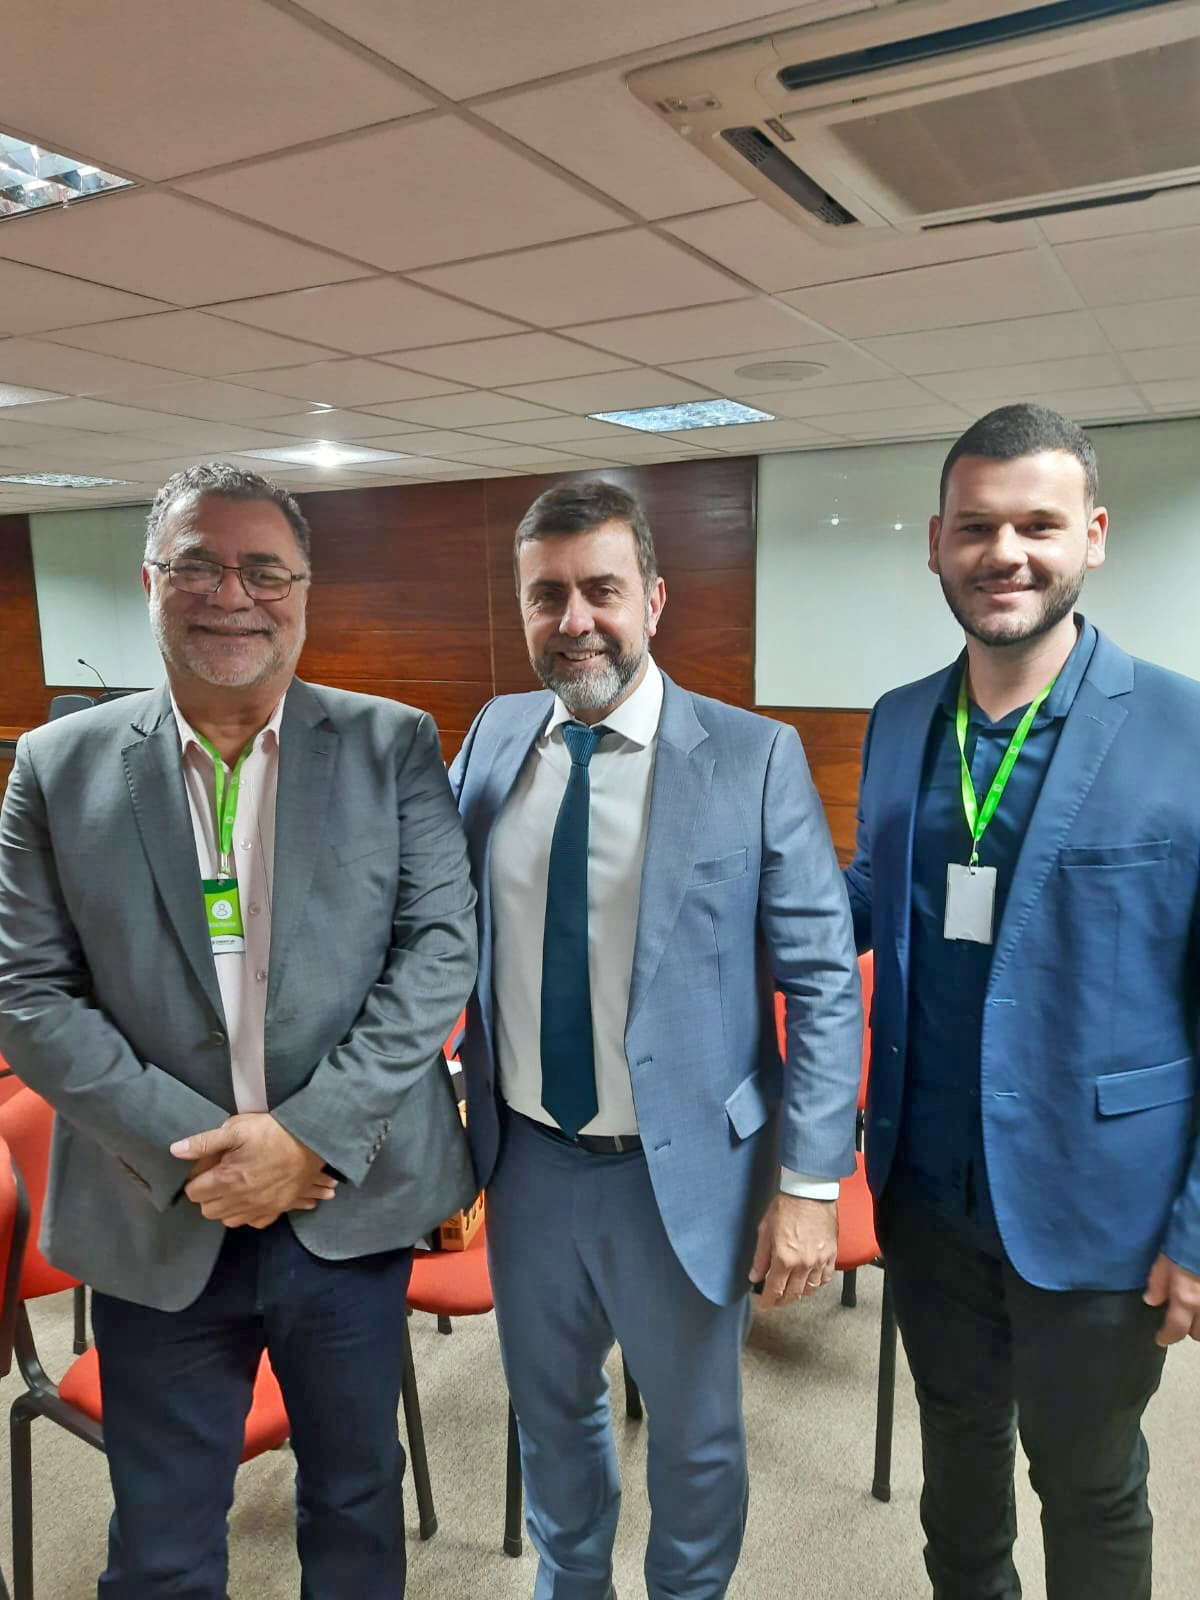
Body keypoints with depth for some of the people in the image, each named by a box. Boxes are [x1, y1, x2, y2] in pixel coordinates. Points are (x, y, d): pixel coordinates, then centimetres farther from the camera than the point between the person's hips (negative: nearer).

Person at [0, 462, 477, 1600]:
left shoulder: (392, 746, -4)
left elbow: (441, 948, -9)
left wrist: (312, 1133, -17)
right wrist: (189, 1147, -14)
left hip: (352, 1208, 0)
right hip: (158, 1227, 1)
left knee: (356, 1504, 22)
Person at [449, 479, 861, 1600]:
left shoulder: (754, 758, -14)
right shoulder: (492, 740, -2)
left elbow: (823, 980, -11)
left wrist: (810, 1183, -13)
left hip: (683, 1174, -3)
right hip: (526, 1164, 4)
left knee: (694, 1435, 21)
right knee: (549, 1414, 27)